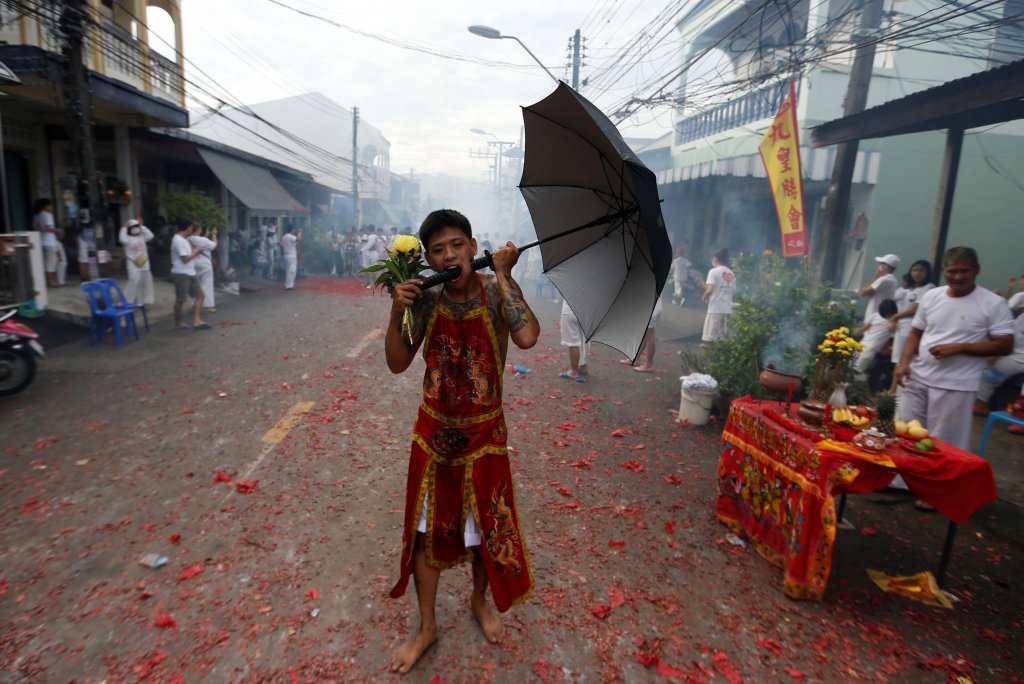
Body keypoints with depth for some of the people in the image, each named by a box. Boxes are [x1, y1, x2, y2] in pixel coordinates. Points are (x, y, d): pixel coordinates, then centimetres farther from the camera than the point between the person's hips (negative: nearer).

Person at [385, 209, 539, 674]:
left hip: (483, 432, -2)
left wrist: (503, 274, -26)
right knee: (427, 529, 13)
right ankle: (426, 627, 37)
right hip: (433, 430, 2)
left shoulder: (496, 292, -14)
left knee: (485, 528, 15)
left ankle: (480, 601, 47)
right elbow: (398, 364, -7)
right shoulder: (426, 299, -7)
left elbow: (527, 337, -33)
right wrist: (396, 312, -22)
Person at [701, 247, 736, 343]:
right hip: (728, 309, 6)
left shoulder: (714, 271, -5)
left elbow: (710, 290, -17)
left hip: (716, 308, -6)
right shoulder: (732, 274, 14)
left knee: (710, 338, -4)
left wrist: (705, 297, 5)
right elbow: (733, 291, 14)